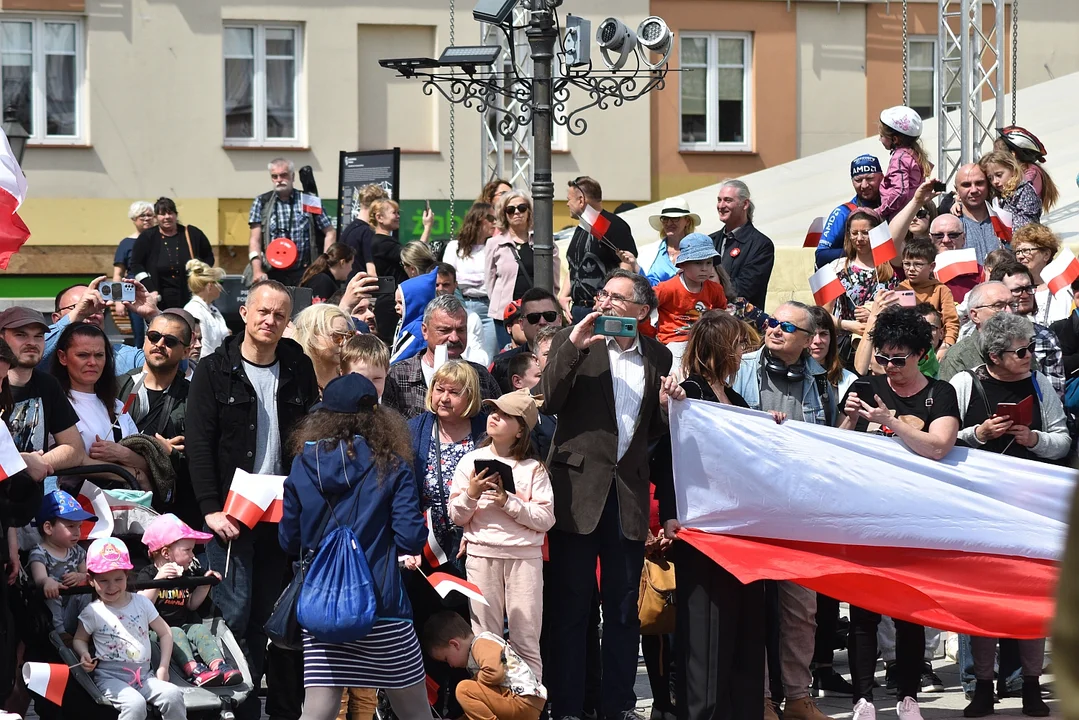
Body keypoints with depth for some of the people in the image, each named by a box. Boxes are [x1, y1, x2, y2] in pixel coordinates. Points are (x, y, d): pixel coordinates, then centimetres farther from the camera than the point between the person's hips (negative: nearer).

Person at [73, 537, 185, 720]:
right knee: (135, 704, -34)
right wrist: (84, 655, -11)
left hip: (144, 675, 4)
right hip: (111, 677, -4)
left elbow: (165, 633, 15)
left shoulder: (141, 603, 9)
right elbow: (79, 640, 13)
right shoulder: (93, 612, 1)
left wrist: (163, 667, 4)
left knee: (173, 695, -24)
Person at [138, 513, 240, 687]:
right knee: (176, 634, -33)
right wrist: (158, 580, -30)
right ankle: (192, 669, -53)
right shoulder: (148, 574, -5)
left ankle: (218, 664, -41)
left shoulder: (185, 575, 16)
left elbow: (191, 604, 21)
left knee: (200, 629, -20)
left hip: (182, 625, 6)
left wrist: (205, 583, 9)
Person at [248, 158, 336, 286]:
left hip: (302, 274, -1)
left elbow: (330, 233, 11)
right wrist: (257, 271, -11)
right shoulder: (261, 203, 8)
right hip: (272, 274, 1)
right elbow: (255, 239, 3)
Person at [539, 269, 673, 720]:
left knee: (624, 609, 7)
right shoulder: (572, 344, 3)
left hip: (628, 495, 3)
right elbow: (548, 403, -10)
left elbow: (655, 431, 17)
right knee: (570, 606, 0)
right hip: (578, 491, -3)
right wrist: (573, 346, -17)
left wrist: (667, 405, -4)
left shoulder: (658, 358, 11)